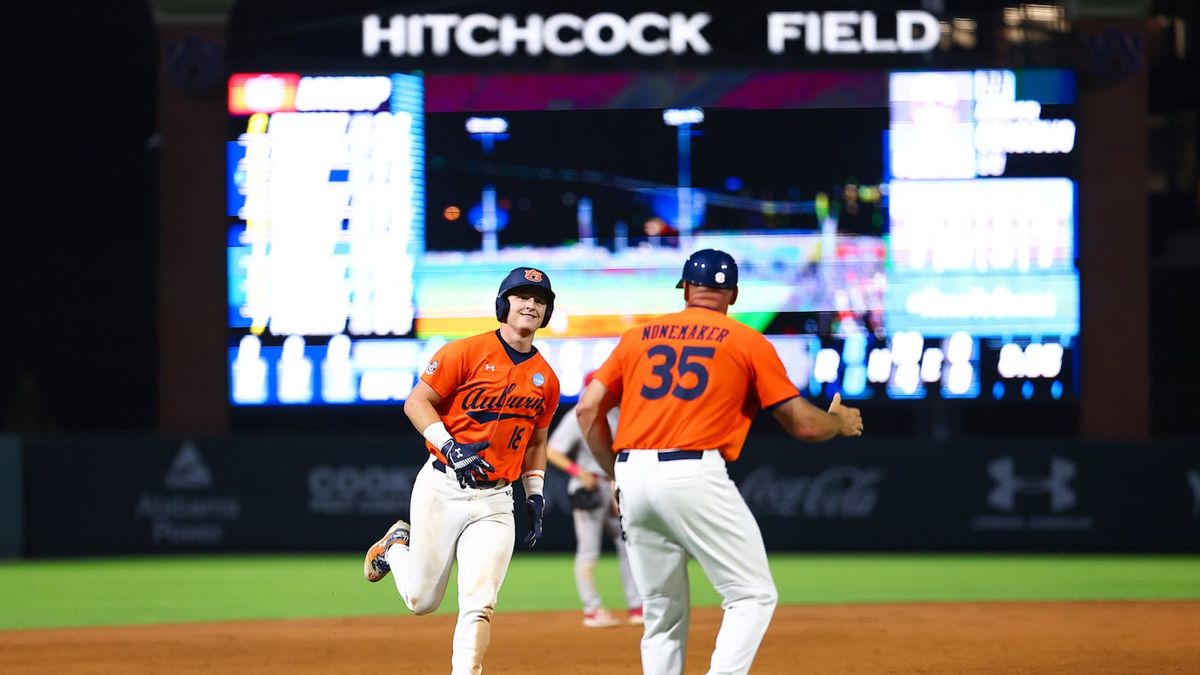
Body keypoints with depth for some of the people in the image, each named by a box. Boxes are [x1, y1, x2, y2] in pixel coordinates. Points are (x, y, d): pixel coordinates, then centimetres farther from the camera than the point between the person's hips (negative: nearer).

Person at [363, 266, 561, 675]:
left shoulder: (546, 380, 9)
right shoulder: (468, 352, -6)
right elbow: (417, 402, -7)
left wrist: (536, 496, 13)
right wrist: (451, 447, -20)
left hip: (495, 502, 3)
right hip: (443, 488, -3)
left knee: (479, 602, -11)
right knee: (421, 599, 7)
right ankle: (396, 545, 38)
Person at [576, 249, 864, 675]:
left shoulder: (639, 337, 17)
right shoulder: (749, 343, 8)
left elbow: (588, 409, 11)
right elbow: (802, 423, 5)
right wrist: (841, 421, 27)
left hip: (633, 476, 5)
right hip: (694, 475, -5)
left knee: (663, 614, 14)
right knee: (753, 595, 1)